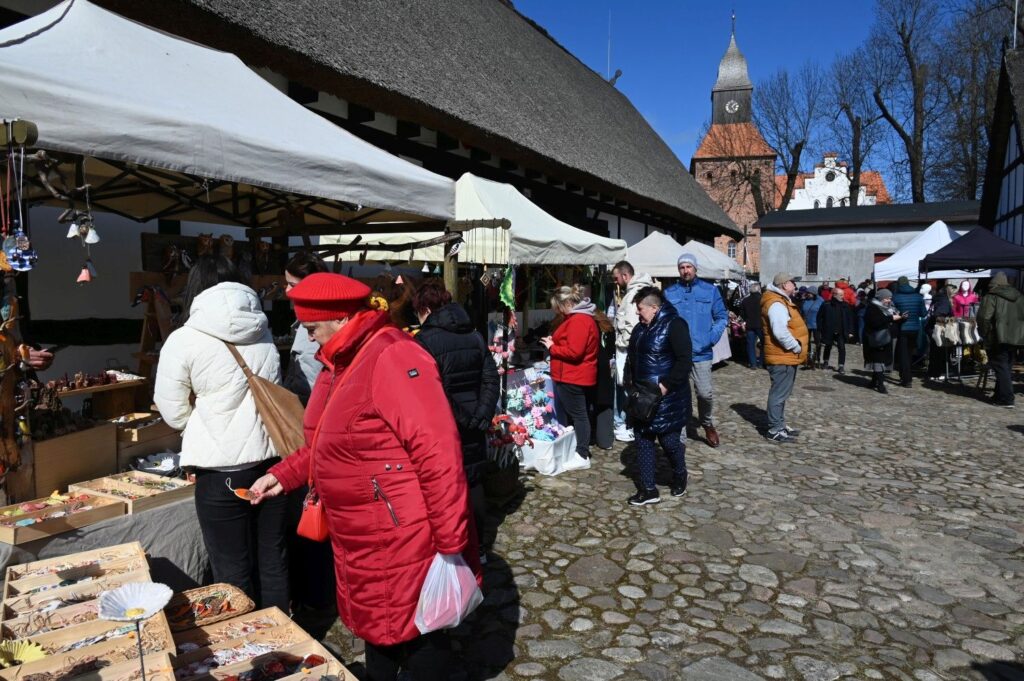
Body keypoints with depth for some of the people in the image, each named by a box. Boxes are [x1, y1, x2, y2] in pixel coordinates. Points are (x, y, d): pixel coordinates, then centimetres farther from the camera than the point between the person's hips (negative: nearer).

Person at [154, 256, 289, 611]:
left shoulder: (183, 341, -6)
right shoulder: (263, 329, 5)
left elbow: (174, 414, 2)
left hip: (222, 471, -4)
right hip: (273, 460, 5)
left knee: (233, 572, 9)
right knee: (273, 561, 17)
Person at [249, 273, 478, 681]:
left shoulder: (391, 357, -22)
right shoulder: (340, 362, 9)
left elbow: (438, 454, -27)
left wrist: (451, 544, -25)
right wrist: (284, 475, 10)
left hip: (402, 540, -9)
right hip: (362, 540, 9)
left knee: (417, 634, 9)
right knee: (377, 627, 25)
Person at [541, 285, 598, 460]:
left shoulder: (578, 321, -19)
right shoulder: (582, 317, 15)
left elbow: (573, 352, -26)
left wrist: (552, 347, -13)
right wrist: (555, 342, 6)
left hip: (572, 377, -10)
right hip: (575, 376, 10)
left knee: (577, 415, -5)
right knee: (580, 414, 13)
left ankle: (582, 454, 1)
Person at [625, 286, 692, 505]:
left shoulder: (674, 325, -14)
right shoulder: (641, 328, 11)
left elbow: (684, 359, -20)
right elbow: (634, 357, 23)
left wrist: (667, 385, -22)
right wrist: (633, 382, 10)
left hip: (667, 397, -8)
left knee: (669, 440, 1)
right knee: (643, 441, 7)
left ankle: (679, 478, 31)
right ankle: (648, 489, 15)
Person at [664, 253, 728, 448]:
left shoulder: (710, 290, 4)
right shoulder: (669, 293, 6)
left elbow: (722, 317, 8)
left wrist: (713, 336, -6)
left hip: (701, 352, -1)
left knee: (705, 393, -7)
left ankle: (707, 423, 23)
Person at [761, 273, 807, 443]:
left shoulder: (782, 301, 16)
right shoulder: (777, 304, -19)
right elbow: (780, 333, -29)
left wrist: (798, 347, 13)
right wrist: (797, 347, -18)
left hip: (787, 357, 11)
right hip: (782, 357, -11)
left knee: (782, 393, 18)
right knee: (779, 393, -5)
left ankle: (780, 424, 28)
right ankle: (775, 430, 1)